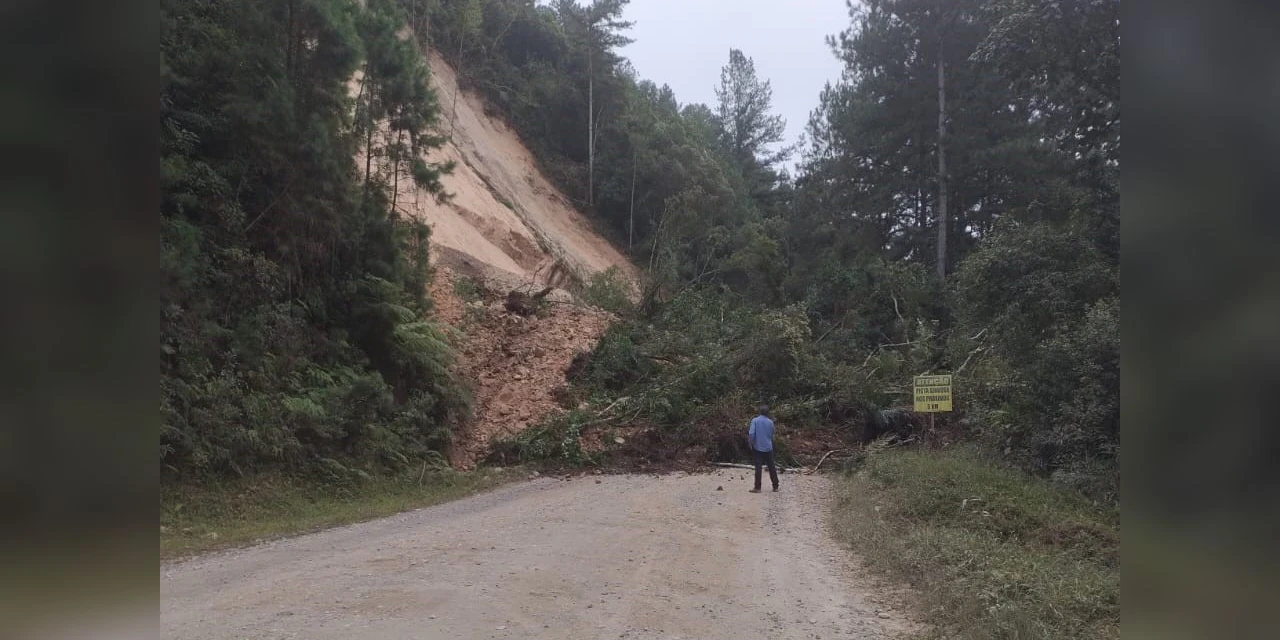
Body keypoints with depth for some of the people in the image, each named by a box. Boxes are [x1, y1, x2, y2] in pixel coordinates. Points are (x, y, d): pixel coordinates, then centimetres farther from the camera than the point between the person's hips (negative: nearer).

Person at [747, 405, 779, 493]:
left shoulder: (755, 420, -7)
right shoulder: (770, 422, 0)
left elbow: (751, 434, -15)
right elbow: (772, 435, 11)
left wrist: (751, 443, -4)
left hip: (758, 447, -2)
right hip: (768, 448, 2)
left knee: (758, 467, -1)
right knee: (771, 467, 10)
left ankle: (757, 488, -3)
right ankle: (775, 486, 16)